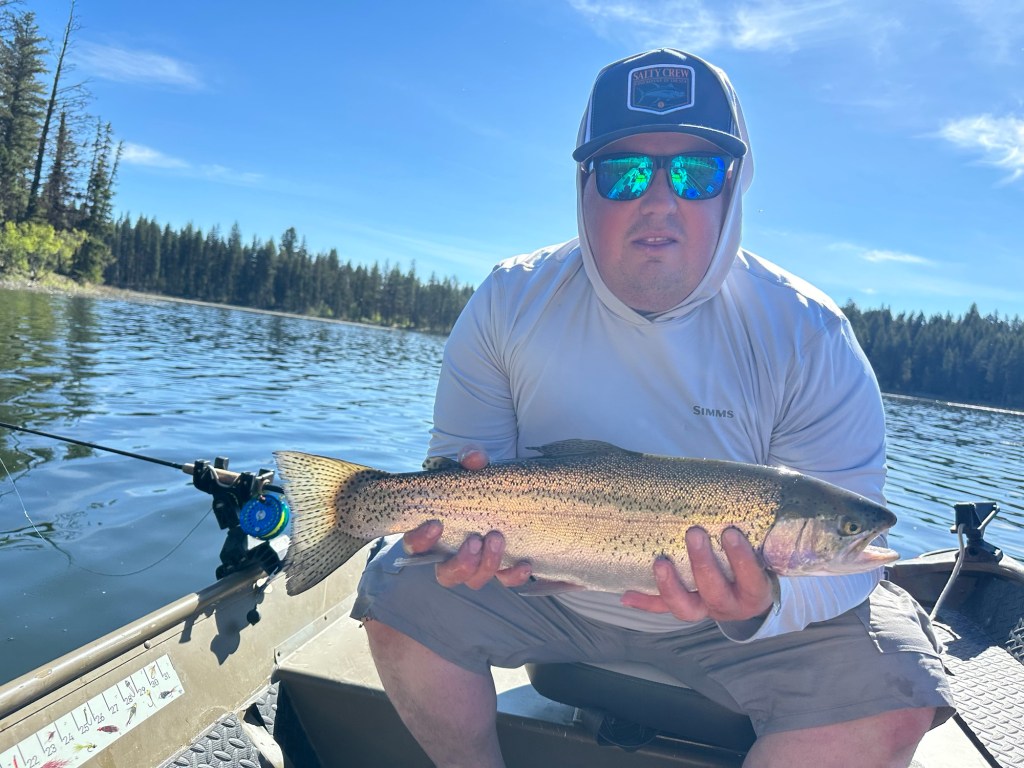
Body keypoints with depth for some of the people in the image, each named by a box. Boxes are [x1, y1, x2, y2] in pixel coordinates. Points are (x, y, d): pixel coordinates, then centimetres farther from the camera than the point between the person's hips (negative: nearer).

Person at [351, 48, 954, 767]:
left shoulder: (808, 336, -16)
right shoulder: (510, 303, -11)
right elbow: (464, 471, -7)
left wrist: (765, 602, -38)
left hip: (728, 611, 0)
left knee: (891, 698, -20)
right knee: (401, 596, -14)